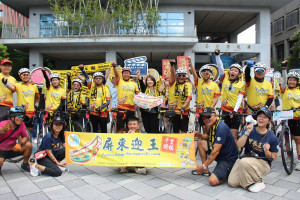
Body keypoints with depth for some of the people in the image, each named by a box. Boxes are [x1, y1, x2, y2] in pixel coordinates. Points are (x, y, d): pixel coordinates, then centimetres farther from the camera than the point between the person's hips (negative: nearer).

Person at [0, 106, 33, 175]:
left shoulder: (22, 125, -11)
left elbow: (25, 137, -8)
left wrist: (19, 144, -29)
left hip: (13, 149, 4)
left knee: (29, 145, -19)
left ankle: (25, 164, 5)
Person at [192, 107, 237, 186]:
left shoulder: (221, 128, -25)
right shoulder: (212, 125, 3)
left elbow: (216, 151, -27)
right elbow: (207, 137, 23)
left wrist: (203, 166, -21)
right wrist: (199, 135, 0)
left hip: (228, 159, -9)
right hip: (220, 155, 9)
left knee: (212, 181, -24)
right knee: (200, 142, 8)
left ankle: (227, 173, 6)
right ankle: (206, 171, 13)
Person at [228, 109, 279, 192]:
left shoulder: (272, 137, -5)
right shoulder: (249, 130, -1)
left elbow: (273, 157, 1)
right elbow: (239, 145, -13)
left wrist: (267, 151, -20)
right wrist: (247, 132, -23)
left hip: (263, 163, -2)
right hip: (246, 158, 2)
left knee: (244, 162, -36)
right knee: (232, 182, -14)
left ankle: (259, 182, -11)